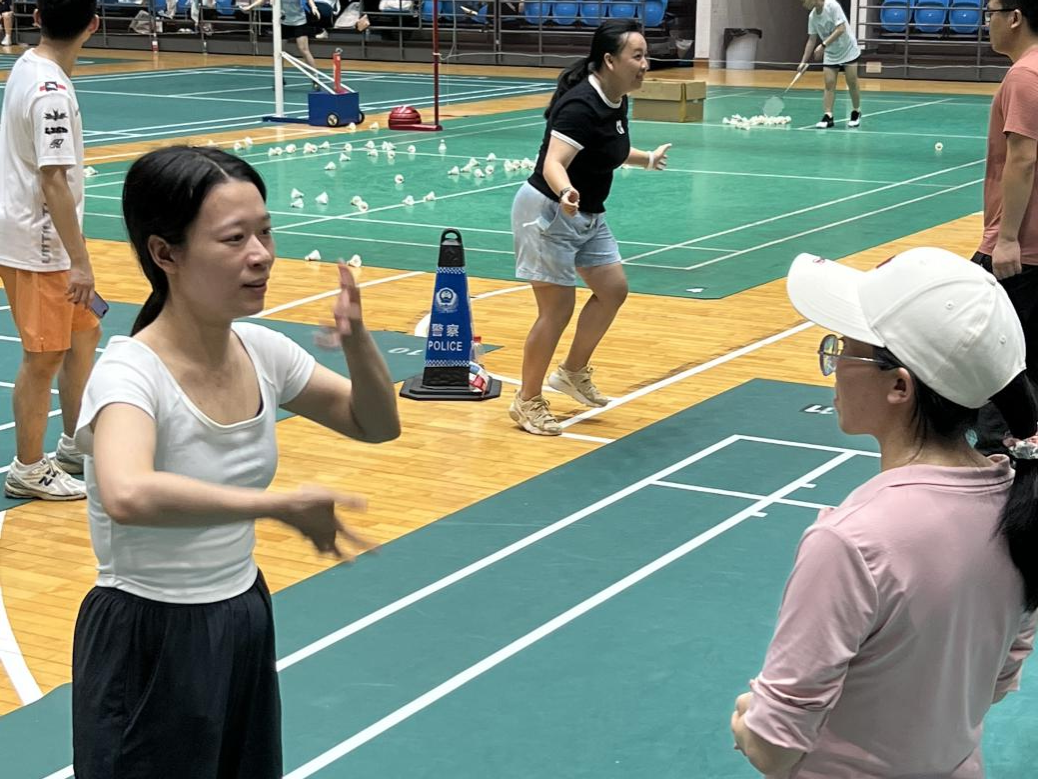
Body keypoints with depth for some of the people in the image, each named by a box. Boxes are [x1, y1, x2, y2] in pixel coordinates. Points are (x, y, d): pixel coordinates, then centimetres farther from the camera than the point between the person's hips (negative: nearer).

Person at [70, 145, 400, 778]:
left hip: (246, 625, 7)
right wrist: (282, 505, -40)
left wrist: (357, 340, -9)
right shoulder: (130, 374, -24)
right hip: (151, 648, -7)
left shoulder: (261, 351, -3)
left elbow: (378, 425, 10)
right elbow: (127, 496, -46)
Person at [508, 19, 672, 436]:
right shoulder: (580, 105, -26)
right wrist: (565, 193, -56)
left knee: (613, 289, 9)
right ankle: (527, 401, 10)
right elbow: (553, 163, -35)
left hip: (587, 216, 9)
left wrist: (646, 159, 37)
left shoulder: (617, 102, 1)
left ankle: (573, 372, 27)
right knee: (558, 308, -5)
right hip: (549, 213, -9)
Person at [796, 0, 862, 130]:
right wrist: (804, 61, 0)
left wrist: (823, 45, -31)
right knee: (829, 84, -6)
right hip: (830, 55, 5)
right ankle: (828, 117, -8)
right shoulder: (812, 17, -2)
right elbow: (812, 40, 5)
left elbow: (841, 29, -26)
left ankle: (856, 113, 16)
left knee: (852, 83, -1)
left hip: (848, 51, -5)